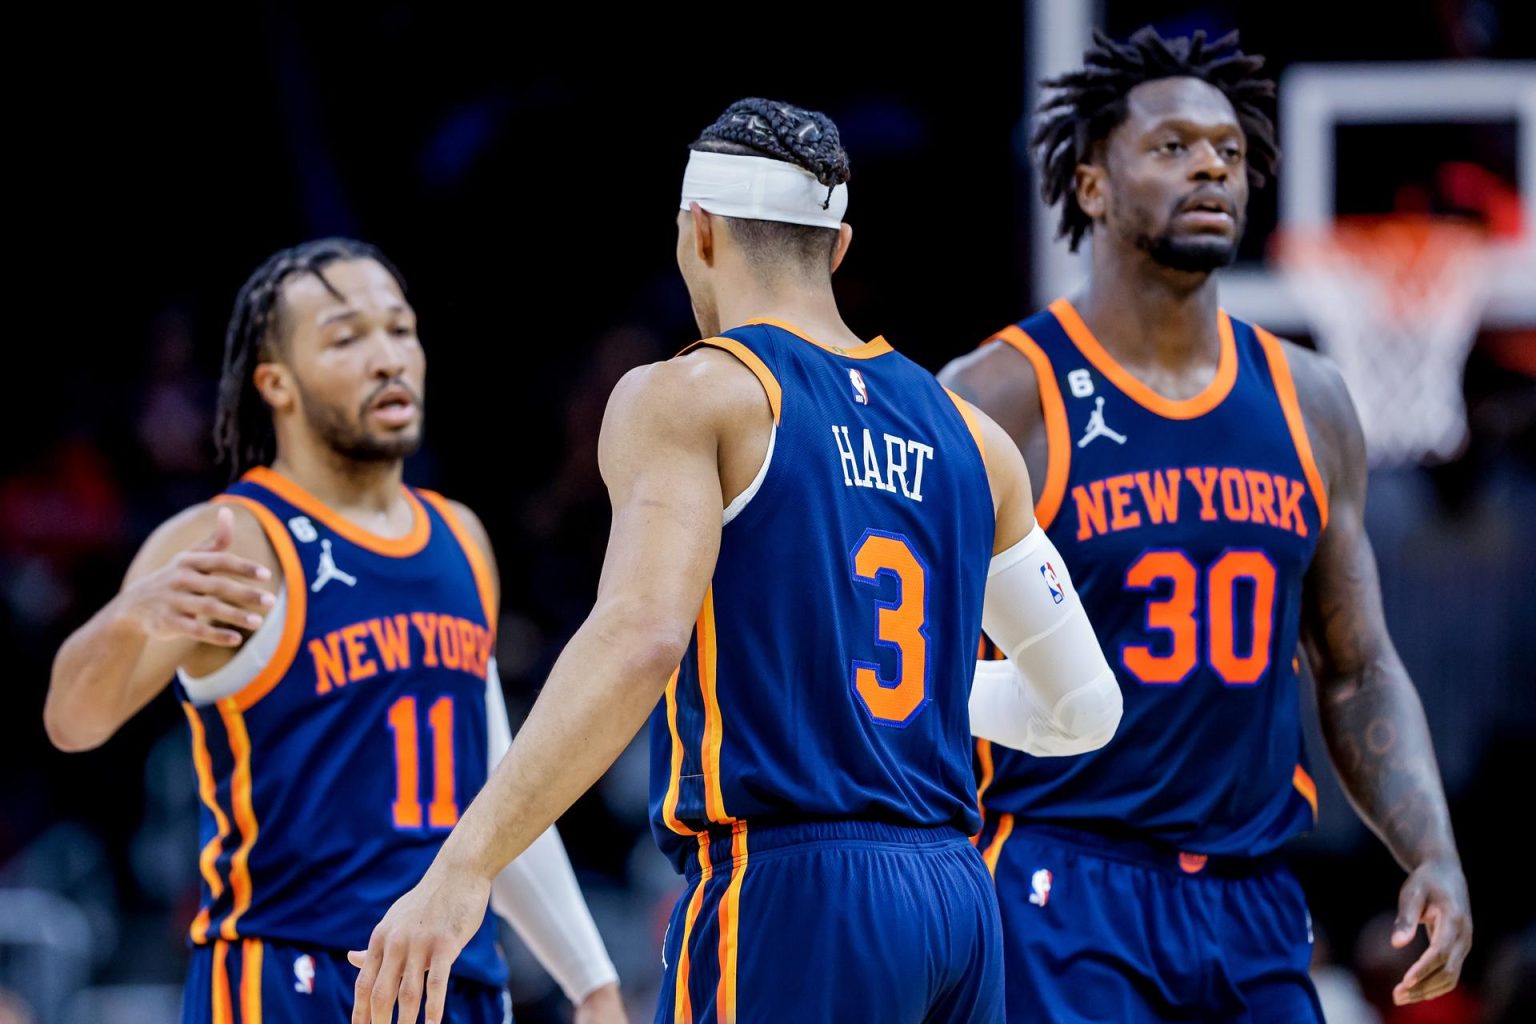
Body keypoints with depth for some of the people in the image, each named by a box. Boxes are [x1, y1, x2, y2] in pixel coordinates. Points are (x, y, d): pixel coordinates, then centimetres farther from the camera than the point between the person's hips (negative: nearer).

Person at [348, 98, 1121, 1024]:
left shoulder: (688, 398, -3)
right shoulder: (966, 435, 16)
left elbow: (640, 636, -20)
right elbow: (1085, 704, 20)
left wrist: (462, 868, -25)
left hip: (789, 901, -7)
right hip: (959, 897, 7)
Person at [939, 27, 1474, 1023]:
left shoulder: (1307, 403, 11)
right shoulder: (1003, 398, -5)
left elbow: (1359, 673, 16)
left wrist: (1434, 855, 1)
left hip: (1255, 905, 6)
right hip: (1067, 905, -6)